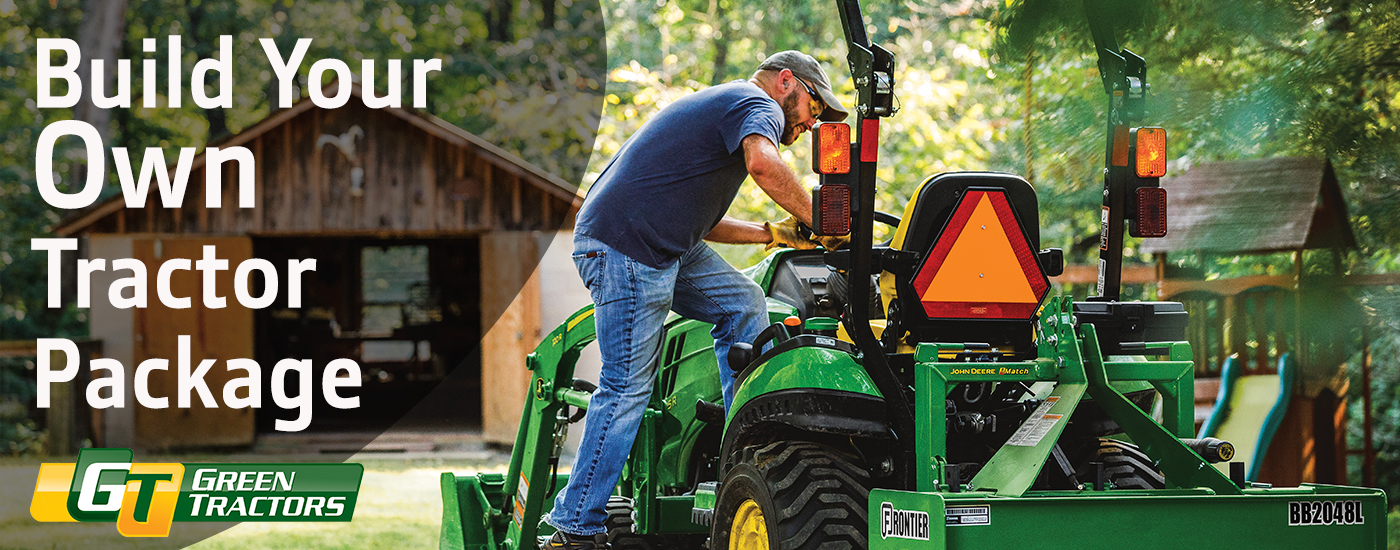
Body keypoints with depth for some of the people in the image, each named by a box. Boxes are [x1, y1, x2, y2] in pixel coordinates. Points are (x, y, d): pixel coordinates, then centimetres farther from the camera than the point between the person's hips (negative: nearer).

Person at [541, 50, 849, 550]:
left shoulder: (722, 105, 27)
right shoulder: (758, 104, -4)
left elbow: (697, 221, 26)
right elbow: (763, 163, -28)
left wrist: (774, 234, 18)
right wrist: (814, 221, -17)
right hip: (626, 250, -10)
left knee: (742, 303, 8)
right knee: (627, 387, -8)